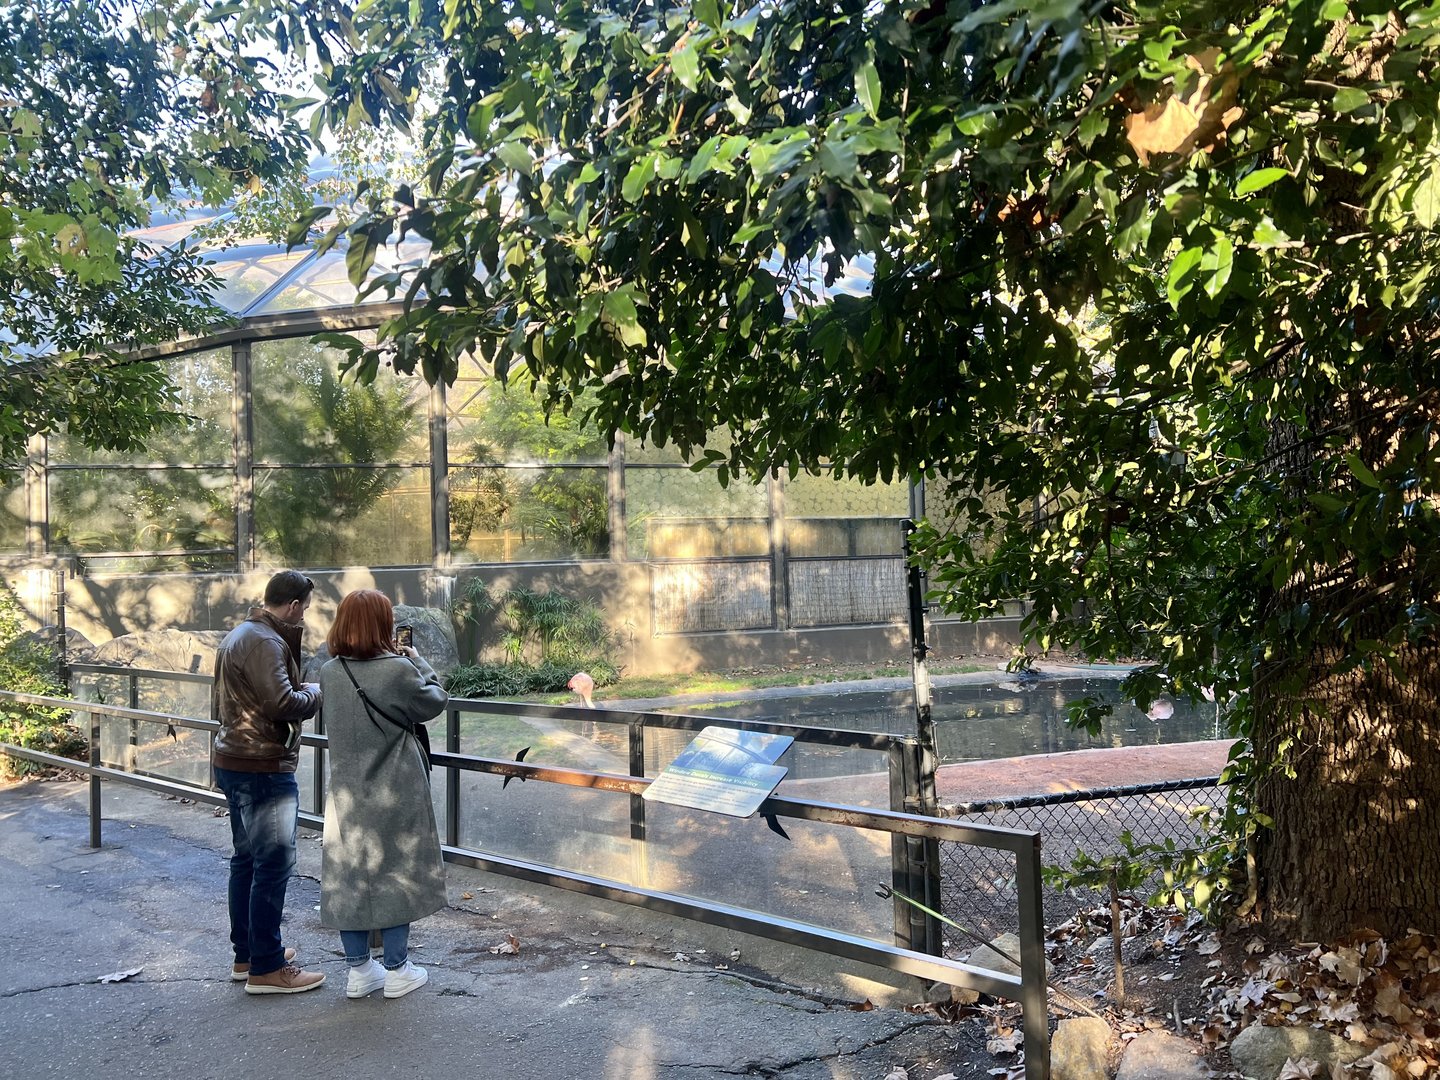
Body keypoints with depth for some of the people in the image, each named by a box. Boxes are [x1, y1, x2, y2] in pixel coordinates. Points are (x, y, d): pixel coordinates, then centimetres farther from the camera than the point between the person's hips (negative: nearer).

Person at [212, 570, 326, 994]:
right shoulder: (265, 642, -18)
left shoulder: (237, 636, 16)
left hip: (232, 762, 11)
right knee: (274, 864, -5)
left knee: (247, 859, 17)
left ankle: (246, 955, 27)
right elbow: (284, 703, -28)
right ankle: (266, 969, 0)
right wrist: (314, 692, -8)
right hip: (263, 767, -11)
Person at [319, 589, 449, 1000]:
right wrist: (418, 662, 9)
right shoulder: (398, 670, -19)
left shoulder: (330, 673, -4)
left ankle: (359, 969, 24)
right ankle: (396, 970, 19)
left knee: (348, 876, 14)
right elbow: (435, 702, -5)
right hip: (394, 796, -4)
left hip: (347, 795, 4)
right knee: (395, 874, 9)